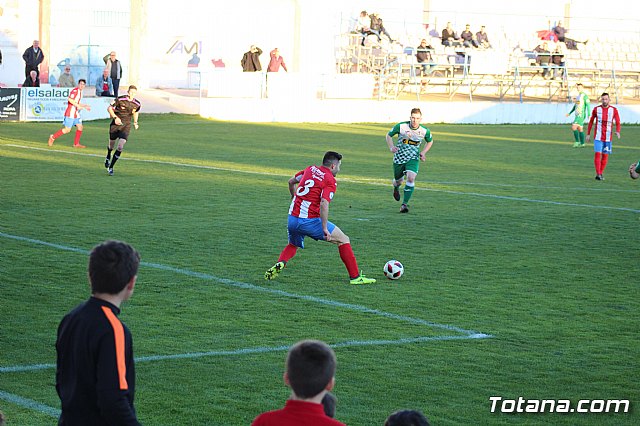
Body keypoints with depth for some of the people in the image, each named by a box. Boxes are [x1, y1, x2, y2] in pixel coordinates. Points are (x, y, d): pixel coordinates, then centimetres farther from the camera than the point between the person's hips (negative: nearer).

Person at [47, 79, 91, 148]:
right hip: (70, 113, -9)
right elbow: (70, 99, -28)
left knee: (80, 127, 2)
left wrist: (85, 106, 20)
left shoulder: (80, 92, 16)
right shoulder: (75, 91, -14)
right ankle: (53, 137, 9)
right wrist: (78, 105, -26)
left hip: (76, 114, 9)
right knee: (67, 129, -6)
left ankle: (76, 144, 9)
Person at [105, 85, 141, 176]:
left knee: (120, 147, -14)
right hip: (115, 124, -1)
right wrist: (115, 117, -20)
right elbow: (109, 108, -7)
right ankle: (108, 157, 50)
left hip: (126, 126, 1)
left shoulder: (137, 104, -3)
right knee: (111, 144, 14)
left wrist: (135, 122, 12)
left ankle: (110, 167, -4)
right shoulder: (120, 99, -15)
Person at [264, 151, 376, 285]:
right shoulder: (330, 180, -8)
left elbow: (291, 181, 26)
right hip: (310, 221, -6)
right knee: (343, 240, 6)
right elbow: (324, 204, -22)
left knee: (293, 246, 32)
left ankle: (280, 263, 1)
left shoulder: (310, 169, 12)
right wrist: (325, 228, -19)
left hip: (292, 218, 6)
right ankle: (355, 277, 4)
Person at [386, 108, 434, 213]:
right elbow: (389, 135, 1)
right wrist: (391, 147, -15)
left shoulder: (425, 131, -10)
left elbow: (430, 141, 13)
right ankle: (396, 188, 55)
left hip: (413, 158, 0)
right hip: (399, 157, 0)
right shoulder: (401, 126, -16)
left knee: (411, 178, -24)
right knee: (398, 180, 14)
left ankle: (404, 204, -18)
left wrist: (423, 152, -2)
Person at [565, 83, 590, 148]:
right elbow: (575, 105, 28)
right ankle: (582, 144, 12)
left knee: (573, 127, -16)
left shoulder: (585, 96, -10)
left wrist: (589, 115, -22)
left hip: (581, 115, -9)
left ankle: (577, 142, -9)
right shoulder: (578, 96, 18)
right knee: (580, 129, 9)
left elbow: (588, 105, -15)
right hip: (577, 115, 9)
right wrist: (569, 113, 30)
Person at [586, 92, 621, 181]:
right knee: (597, 154, -12)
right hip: (598, 136, -1)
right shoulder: (596, 109, 1)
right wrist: (588, 134, 10)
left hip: (608, 137, 1)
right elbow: (591, 122, 11)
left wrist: (617, 132, -19)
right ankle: (598, 174, -12)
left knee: (605, 156, 5)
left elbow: (618, 123, 1)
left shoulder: (614, 110, 1)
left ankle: (601, 174, 17)